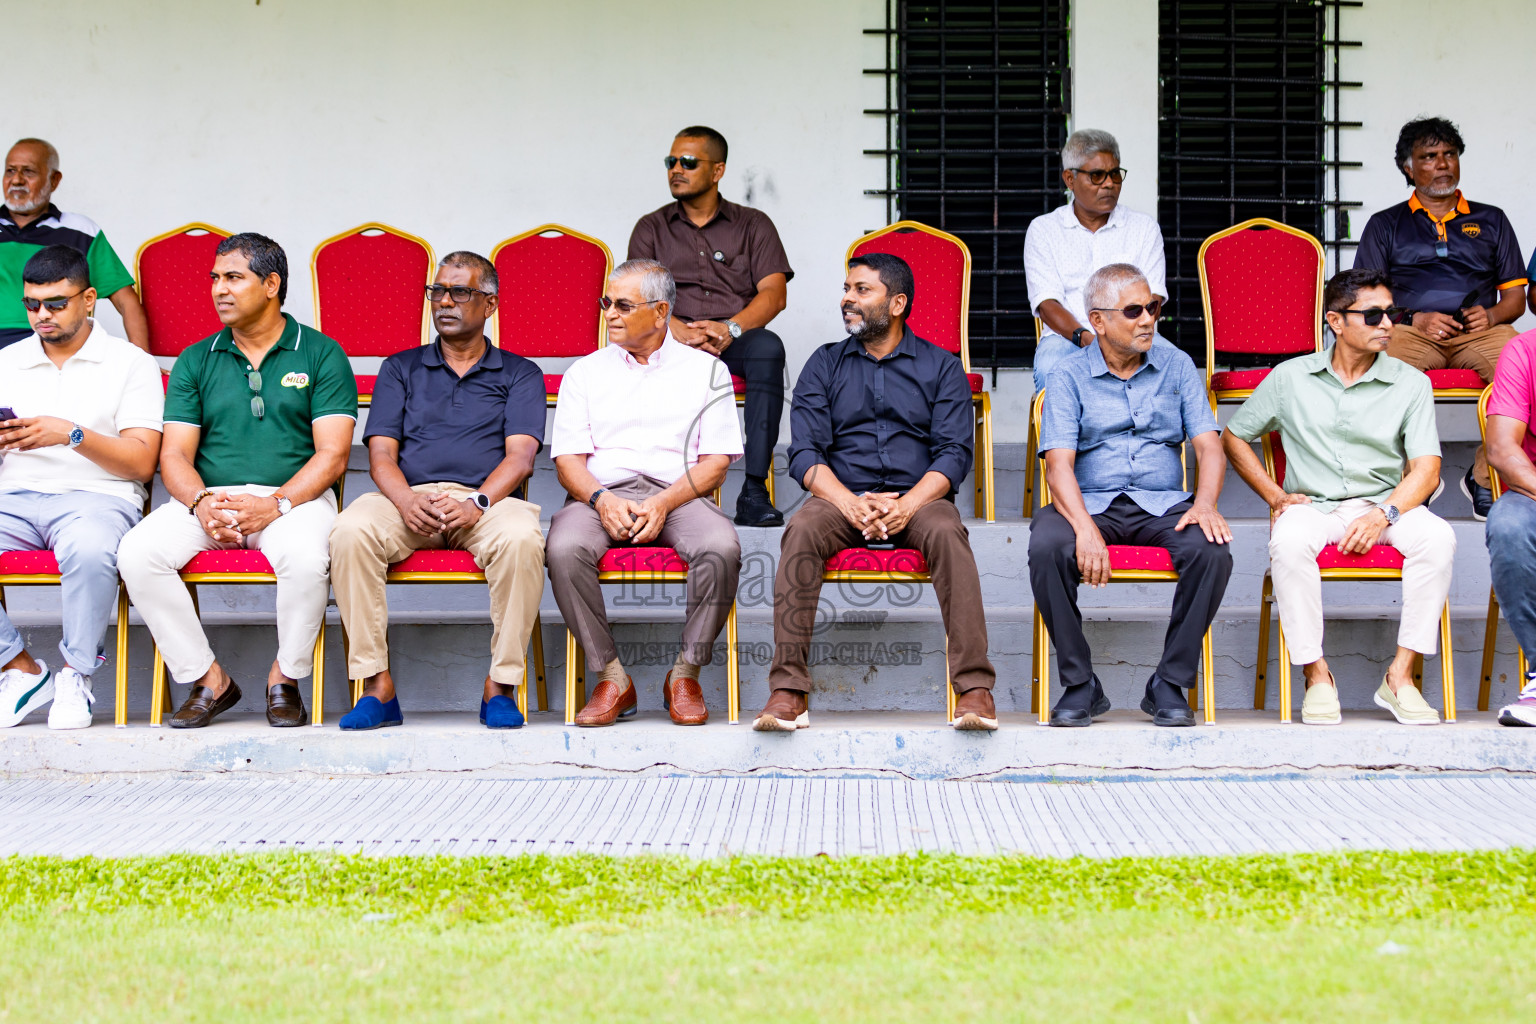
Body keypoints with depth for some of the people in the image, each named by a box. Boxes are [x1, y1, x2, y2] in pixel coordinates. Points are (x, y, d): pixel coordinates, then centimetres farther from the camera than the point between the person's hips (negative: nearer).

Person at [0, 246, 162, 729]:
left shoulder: (131, 364, 9)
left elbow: (142, 463, -1)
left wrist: (72, 434, -14)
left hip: (96, 495, -4)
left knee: (88, 549, -40)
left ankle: (76, 675, -16)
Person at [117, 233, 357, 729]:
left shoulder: (321, 355, 5)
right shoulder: (195, 362, 14)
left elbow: (332, 456, -4)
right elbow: (175, 454, 7)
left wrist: (275, 505, -19)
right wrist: (202, 502, -15)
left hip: (294, 497, -3)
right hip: (208, 498, 3)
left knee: (305, 557, -37)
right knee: (137, 553, -25)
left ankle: (286, 678, -10)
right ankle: (207, 679, -11)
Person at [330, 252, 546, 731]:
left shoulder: (519, 374, 16)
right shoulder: (400, 368, 21)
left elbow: (520, 456, 1)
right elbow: (381, 453, 9)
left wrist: (476, 504, -19)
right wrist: (406, 500, -15)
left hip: (487, 499, -1)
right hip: (409, 498, 2)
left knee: (520, 539, -37)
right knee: (350, 531, -32)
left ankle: (500, 687, -24)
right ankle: (377, 686, -26)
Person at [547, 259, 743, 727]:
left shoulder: (706, 369, 13)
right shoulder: (585, 372, 18)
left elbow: (716, 460, 5)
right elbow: (568, 459, 9)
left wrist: (662, 504, -12)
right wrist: (602, 499, -14)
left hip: (678, 495, -1)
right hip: (601, 493, 1)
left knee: (722, 548, -34)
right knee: (564, 548, -33)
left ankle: (685, 675, -18)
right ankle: (612, 678, -21)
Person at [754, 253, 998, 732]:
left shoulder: (941, 367, 12)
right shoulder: (824, 364, 15)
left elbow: (954, 454, 1)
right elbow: (804, 453, 4)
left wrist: (907, 506, -18)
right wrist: (851, 504, -15)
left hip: (917, 498, -1)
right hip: (842, 498, 1)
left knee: (946, 532, -35)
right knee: (802, 530, -32)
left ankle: (974, 687, -37)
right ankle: (788, 690, -35)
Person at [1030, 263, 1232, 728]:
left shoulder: (1176, 365, 11)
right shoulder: (1069, 376, 3)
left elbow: (1208, 444, 3)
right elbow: (1059, 462, -8)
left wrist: (1205, 503, -19)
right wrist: (1085, 528, -27)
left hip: (1163, 504, 2)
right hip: (1090, 502, -1)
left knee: (1213, 550, -30)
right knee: (1047, 546, -34)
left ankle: (1170, 685, -16)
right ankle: (1079, 684, -17)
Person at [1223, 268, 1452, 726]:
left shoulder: (1411, 383, 6)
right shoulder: (1289, 378, 7)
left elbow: (1425, 469, -2)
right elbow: (1234, 438, 17)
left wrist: (1385, 514, -20)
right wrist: (1275, 496, 3)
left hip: (1384, 504, 1)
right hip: (1311, 504, -1)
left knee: (1437, 537, -32)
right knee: (1289, 543, -37)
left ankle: (1400, 676, -26)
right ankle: (1316, 675, -27)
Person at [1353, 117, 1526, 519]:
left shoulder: (1491, 220, 26)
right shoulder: (1385, 225, 21)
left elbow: (1515, 297, 22)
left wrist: (1491, 314, -3)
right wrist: (1415, 320, -7)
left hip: (1480, 331, 1)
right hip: (1411, 331, -1)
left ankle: (1483, 476, -18)